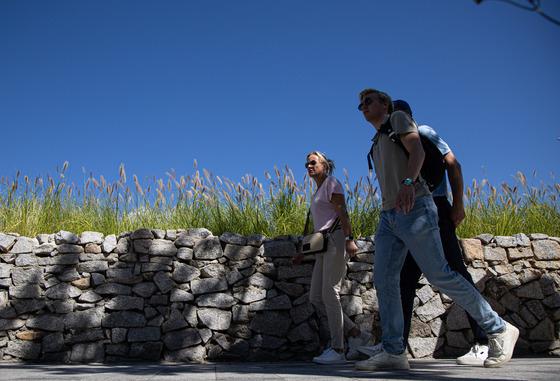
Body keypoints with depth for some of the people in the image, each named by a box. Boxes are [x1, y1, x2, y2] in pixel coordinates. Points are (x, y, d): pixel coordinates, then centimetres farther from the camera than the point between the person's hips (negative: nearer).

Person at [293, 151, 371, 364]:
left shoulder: (332, 183, 1)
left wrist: (349, 239, -25)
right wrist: (304, 253, 24)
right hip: (323, 244, 9)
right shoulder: (317, 194, 26)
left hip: (336, 239, -9)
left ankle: (337, 350, -10)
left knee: (329, 293, -13)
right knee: (315, 297, 2)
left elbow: (342, 212, -13)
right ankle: (356, 334, 7)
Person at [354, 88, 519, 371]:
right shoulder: (377, 143, 29)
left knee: (438, 275, -10)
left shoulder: (398, 118, 6)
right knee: (383, 277, -7)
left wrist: (408, 183, -28)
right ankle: (393, 352, -11)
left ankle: (499, 330, 3)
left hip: (414, 210, -8)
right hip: (388, 216, 8)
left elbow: (417, 151, -11)